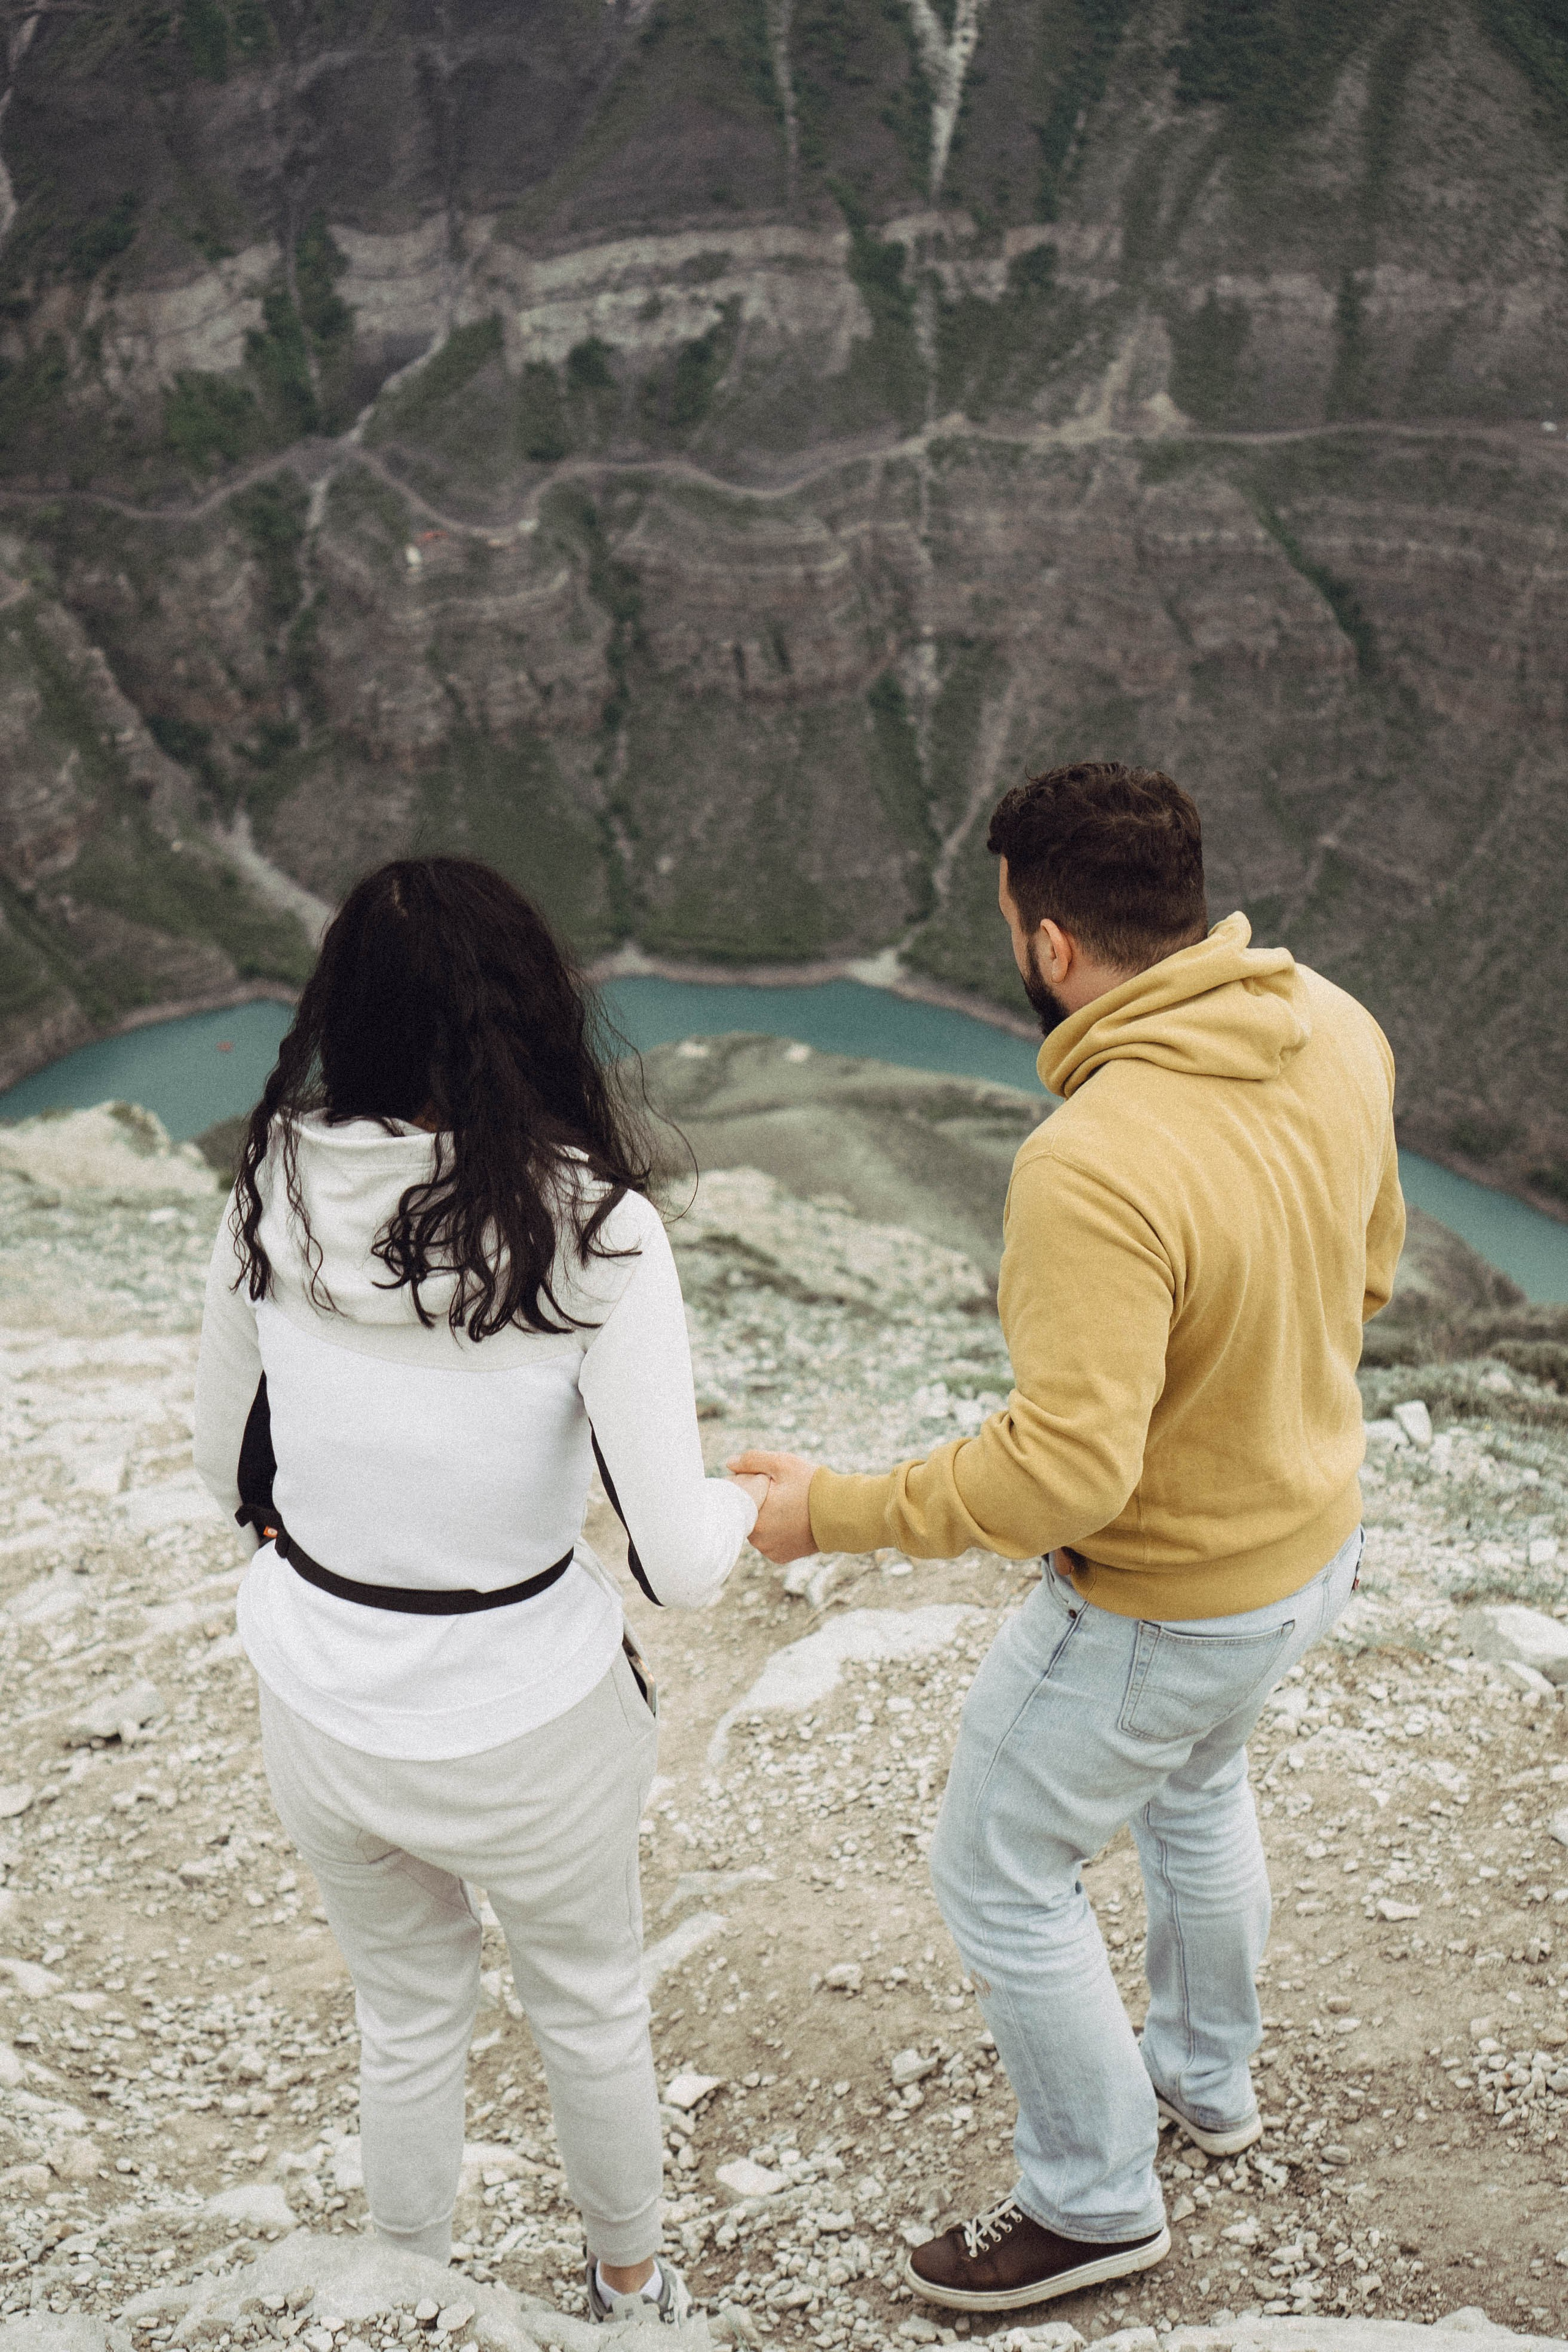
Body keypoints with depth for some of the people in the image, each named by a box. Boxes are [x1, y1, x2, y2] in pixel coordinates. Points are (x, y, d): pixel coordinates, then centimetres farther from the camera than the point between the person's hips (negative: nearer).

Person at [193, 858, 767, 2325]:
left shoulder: (276, 1193, -11)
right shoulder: (592, 1227, -23)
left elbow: (226, 1463, 3)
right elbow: (680, 1567, -22)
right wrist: (751, 1498, 0)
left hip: (314, 1699, 3)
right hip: (524, 1724, -3)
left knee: (405, 2018, 29)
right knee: (591, 2003, 27)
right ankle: (628, 2285, 52)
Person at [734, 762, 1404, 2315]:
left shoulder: (1094, 1169, -37)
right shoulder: (1332, 1031, -11)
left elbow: (1065, 1472, -37)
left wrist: (833, 1513, -24)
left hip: (1167, 1602, -8)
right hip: (1312, 1530, 9)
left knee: (998, 1879, 15)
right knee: (1194, 1788, 34)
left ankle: (1094, 2203, 35)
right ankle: (1205, 2082, 57)